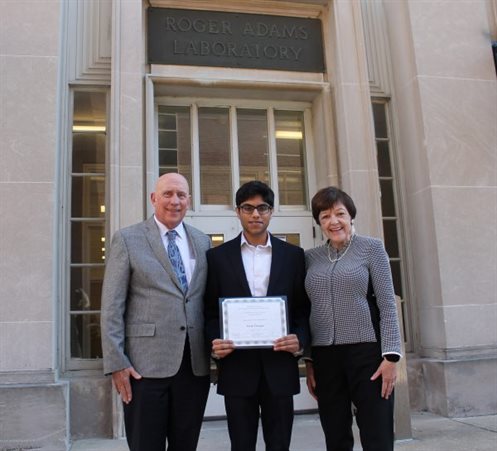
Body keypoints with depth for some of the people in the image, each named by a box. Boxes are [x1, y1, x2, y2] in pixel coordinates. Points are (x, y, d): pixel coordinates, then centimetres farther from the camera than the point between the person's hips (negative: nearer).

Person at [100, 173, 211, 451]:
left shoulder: (203, 242, 11)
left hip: (196, 364, 4)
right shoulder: (127, 239, 0)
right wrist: (116, 363, -10)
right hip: (146, 364, -3)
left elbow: (210, 302, 13)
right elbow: (112, 306, -4)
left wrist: (216, 354, 9)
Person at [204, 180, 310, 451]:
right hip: (237, 366, 0)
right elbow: (210, 311, 5)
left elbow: (303, 308, 7)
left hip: (280, 365, 1)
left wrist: (300, 340, -11)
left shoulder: (293, 255, 7)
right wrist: (215, 342, -12)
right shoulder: (218, 256, 5)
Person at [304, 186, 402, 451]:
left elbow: (387, 305, -4)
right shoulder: (310, 258, 9)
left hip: (367, 352, -3)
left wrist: (391, 356, -11)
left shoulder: (371, 248, 0)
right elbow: (307, 311, 12)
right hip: (324, 357, 4)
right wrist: (308, 361, 9)